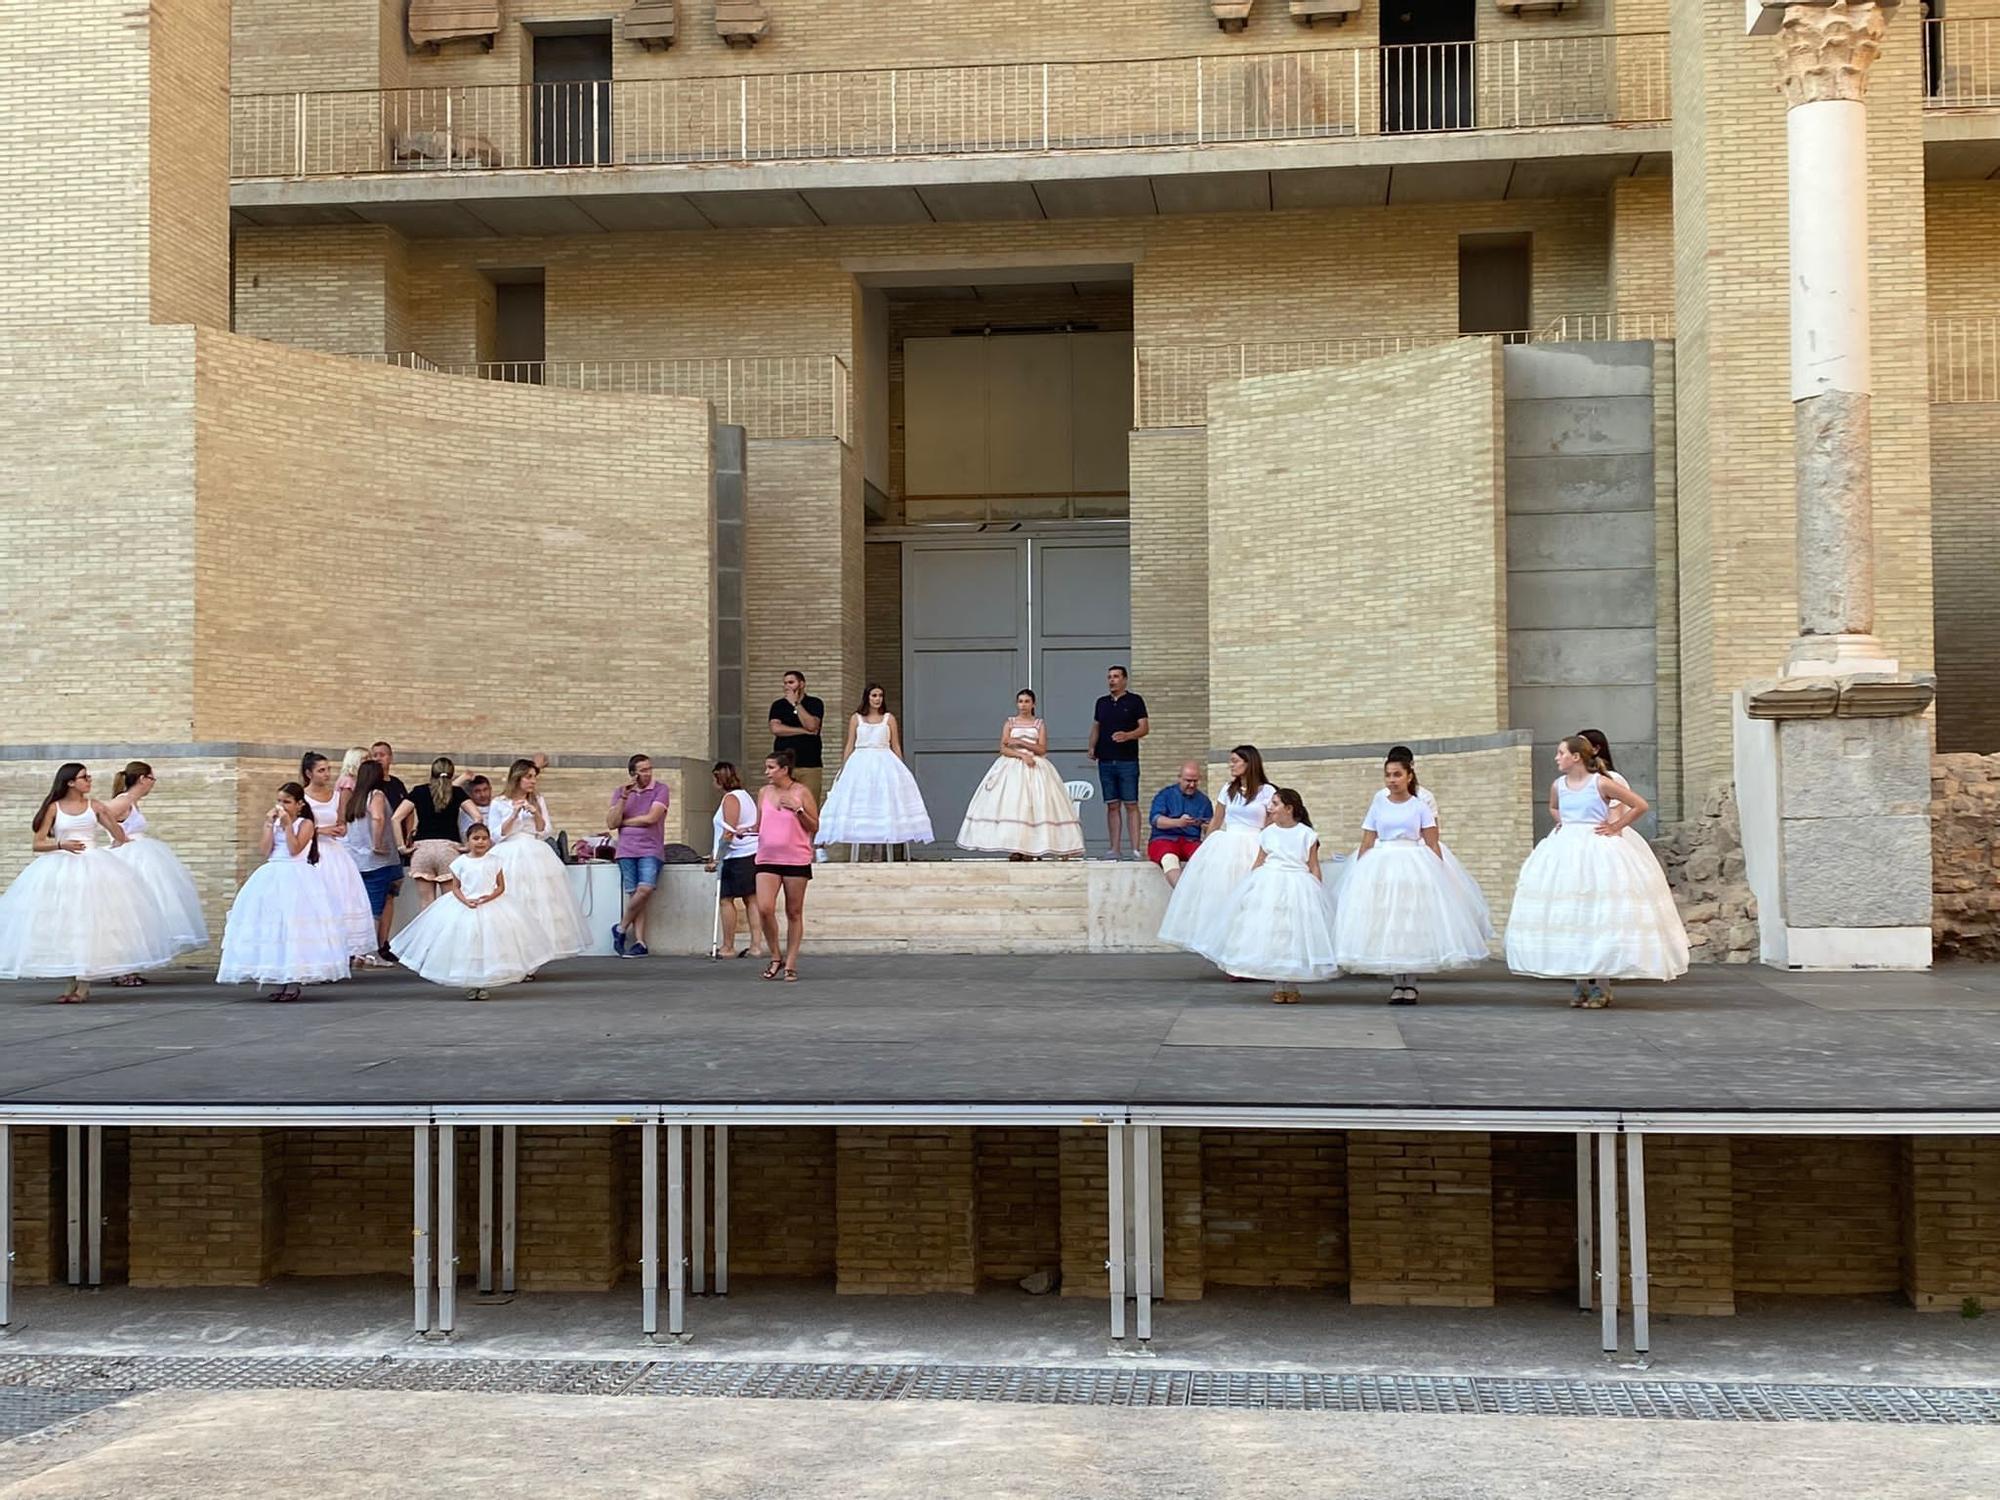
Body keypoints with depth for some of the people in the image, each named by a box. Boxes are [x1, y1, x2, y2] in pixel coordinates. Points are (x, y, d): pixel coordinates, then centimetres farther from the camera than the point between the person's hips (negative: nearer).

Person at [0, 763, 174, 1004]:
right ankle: (72, 982, 8)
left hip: (94, 867, 0)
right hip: (62, 868, 0)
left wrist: (107, 816, -9)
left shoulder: (94, 805, 7)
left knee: (90, 921, -6)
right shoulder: (54, 808, 3)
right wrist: (61, 845, -17)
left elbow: (120, 837, 7)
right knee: (64, 924, -1)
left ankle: (84, 984, -1)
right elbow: (38, 844, 1)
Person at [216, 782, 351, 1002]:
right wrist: (270, 824, -4)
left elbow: (294, 849, -14)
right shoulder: (273, 822, 12)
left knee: (294, 925, -9)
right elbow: (265, 850, 0)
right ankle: (279, 980, 8)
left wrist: (287, 824, -13)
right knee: (272, 927, 2)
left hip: (295, 877, -5)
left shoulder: (305, 824, -1)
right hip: (272, 878, 5)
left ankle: (294, 982, -4)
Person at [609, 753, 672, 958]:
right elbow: (611, 824, 4)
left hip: (651, 850, -2)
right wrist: (624, 797, -6)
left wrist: (624, 822, 2)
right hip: (626, 851, 2)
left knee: (645, 889, -20)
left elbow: (651, 818, -7)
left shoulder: (660, 789, 5)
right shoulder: (620, 792, 14)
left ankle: (621, 928, 0)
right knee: (634, 894, -5)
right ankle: (639, 943, -3)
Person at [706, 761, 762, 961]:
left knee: (726, 899, -4)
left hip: (738, 856, -9)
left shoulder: (730, 799, -11)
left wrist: (716, 859, -16)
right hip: (754, 853, 9)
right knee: (751, 899, 6)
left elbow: (728, 833, -17)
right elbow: (755, 826, 21)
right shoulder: (746, 796, 17)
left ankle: (728, 947, -3)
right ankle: (755, 945, 3)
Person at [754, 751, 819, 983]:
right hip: (767, 859, 3)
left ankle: (790, 964, 12)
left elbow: (814, 826, -1)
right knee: (764, 909, -12)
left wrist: (797, 809, -14)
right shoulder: (764, 793, 10)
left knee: (794, 913, 3)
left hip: (796, 860, -3)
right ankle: (775, 957, 7)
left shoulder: (802, 792, -2)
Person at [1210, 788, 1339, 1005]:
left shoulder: (1306, 835, 1)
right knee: (1271, 935, -1)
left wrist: (1318, 893, -2)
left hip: (1298, 888, -2)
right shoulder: (1268, 833, 8)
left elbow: (1314, 868, 3)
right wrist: (1250, 885, 8)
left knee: (1296, 936, -2)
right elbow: (1259, 864, 13)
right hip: (1269, 886, 2)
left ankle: (1293, 986, 9)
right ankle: (1279, 985, 8)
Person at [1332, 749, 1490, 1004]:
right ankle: (1396, 984, 6)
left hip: (1414, 867, -1)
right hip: (1381, 867, 1)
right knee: (1385, 924, -2)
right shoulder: (1378, 805, 8)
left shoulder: (1420, 806, 4)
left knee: (1413, 923, -2)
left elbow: (1432, 844, 2)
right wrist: (1359, 873, 3)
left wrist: (1440, 873, -6)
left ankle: (1410, 984, 6)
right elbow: (1367, 843, 8)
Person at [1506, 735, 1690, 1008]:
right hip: (1566, 851, 5)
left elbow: (1640, 805, -6)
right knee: (1568, 917, 2)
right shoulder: (1558, 785, 7)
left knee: (1599, 914, -5)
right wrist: (1562, 823, 12)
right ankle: (1578, 984, 10)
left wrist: (1616, 827, -6)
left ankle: (1601, 986, 2)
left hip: (1598, 850, -5)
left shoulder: (1601, 783, -9)